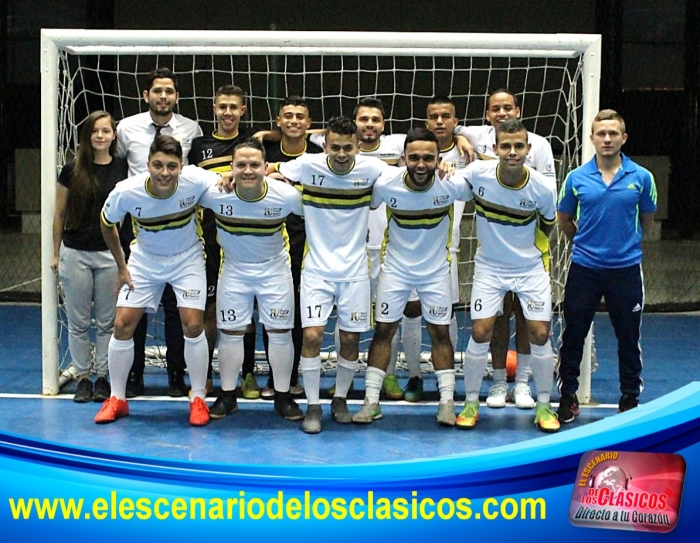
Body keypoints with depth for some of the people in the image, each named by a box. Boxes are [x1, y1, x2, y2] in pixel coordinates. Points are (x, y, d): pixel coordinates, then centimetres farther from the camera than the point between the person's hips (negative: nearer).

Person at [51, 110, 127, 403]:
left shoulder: (123, 168, 0)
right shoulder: (73, 170, 0)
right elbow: (59, 213, 7)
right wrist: (56, 253, 7)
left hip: (110, 253, 0)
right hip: (75, 254, 0)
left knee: (107, 321, 4)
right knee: (78, 321, 5)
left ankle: (103, 377, 15)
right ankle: (83, 377, 15)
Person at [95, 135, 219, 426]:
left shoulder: (195, 180, -29)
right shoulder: (126, 192, -25)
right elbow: (107, 225, -4)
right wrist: (122, 268, -1)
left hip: (187, 259, -1)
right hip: (144, 260, 1)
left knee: (193, 326, -11)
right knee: (123, 324, -3)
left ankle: (198, 399, 8)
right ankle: (117, 399, 15)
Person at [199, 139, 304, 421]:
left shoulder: (286, 196, -24)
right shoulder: (215, 193, -23)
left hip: (275, 269, 0)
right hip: (234, 269, 1)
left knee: (280, 332, 4)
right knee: (230, 332, 5)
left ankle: (282, 397, 17)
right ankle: (227, 395, 19)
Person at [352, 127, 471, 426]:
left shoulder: (452, 185, -22)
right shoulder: (385, 184, -22)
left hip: (436, 270, 0)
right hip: (395, 267, 0)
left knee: (440, 332, 4)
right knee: (383, 330, 3)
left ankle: (447, 401, 13)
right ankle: (371, 401, 10)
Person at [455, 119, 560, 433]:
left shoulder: (542, 190, -18)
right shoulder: (478, 173, -18)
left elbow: (547, 226, 2)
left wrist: (532, 252, 11)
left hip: (531, 269, 0)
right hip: (489, 268, 0)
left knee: (539, 334, -3)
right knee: (480, 333, -6)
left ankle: (544, 406, 15)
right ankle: (471, 403, 12)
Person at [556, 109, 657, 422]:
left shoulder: (641, 177, -2)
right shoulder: (576, 178, -1)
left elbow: (647, 220, 12)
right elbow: (563, 220, 12)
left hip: (626, 268, 0)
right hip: (584, 268, 0)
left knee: (629, 338, 8)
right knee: (573, 336, 6)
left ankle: (630, 399, 22)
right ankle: (568, 397, 19)